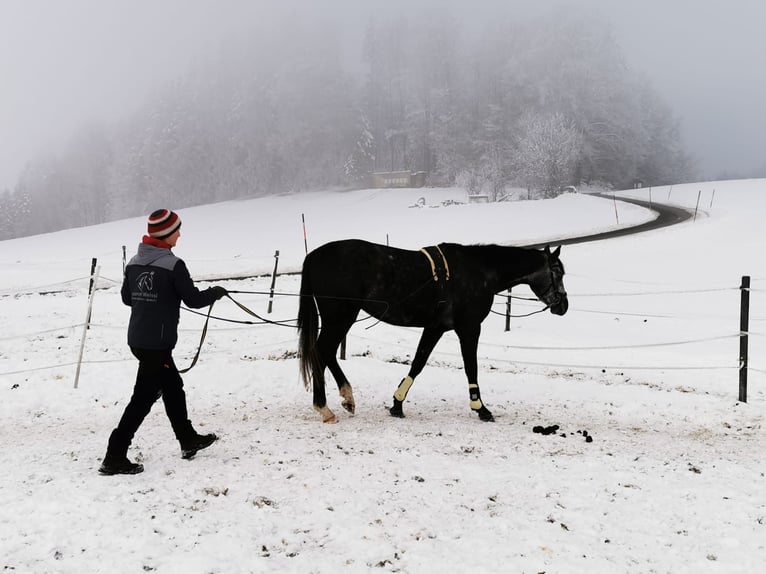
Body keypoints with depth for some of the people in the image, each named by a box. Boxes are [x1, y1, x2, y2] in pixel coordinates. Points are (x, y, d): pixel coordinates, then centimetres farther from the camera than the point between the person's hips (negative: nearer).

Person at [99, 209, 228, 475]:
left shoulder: (134, 262, 6)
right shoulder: (172, 264, -16)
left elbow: (127, 297, 15)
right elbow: (194, 300, -12)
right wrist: (217, 292, 6)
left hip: (137, 338, 8)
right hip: (157, 342, -8)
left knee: (173, 386, 22)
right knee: (143, 398, -2)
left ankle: (188, 440, 34)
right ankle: (114, 458, 0)